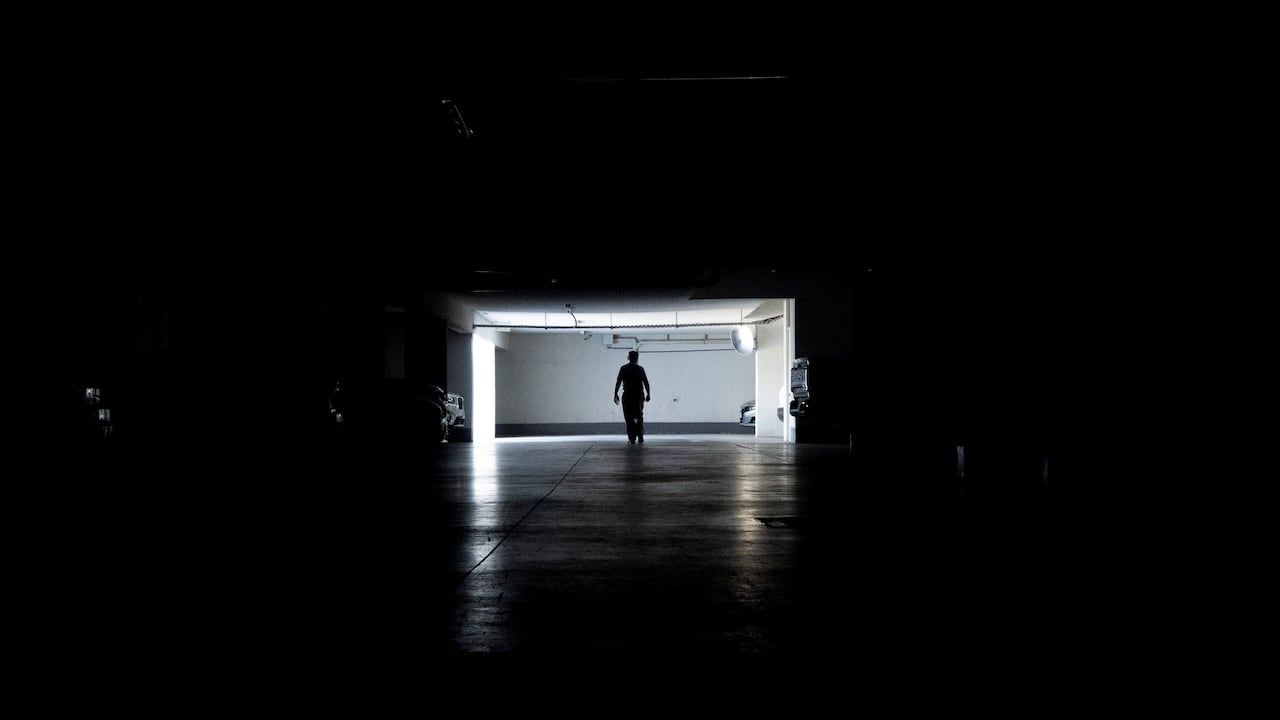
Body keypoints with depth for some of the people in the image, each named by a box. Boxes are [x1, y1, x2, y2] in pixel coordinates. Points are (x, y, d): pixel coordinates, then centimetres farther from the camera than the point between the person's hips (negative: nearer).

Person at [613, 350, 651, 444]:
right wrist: (648, 394, 4)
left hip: (627, 395, -1)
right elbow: (646, 382, -4)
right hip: (639, 394, 1)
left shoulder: (623, 369, 0)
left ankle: (632, 438, -4)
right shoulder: (640, 369, 0)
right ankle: (640, 436, 6)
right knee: (639, 416, 14)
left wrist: (615, 395, -1)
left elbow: (618, 382, -4)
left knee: (629, 417, 3)